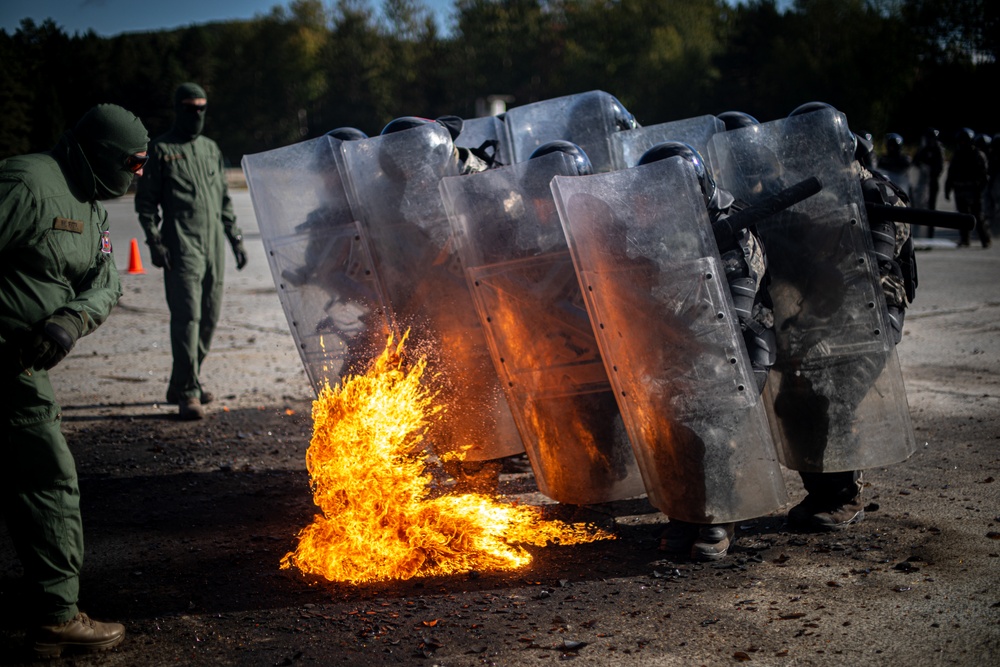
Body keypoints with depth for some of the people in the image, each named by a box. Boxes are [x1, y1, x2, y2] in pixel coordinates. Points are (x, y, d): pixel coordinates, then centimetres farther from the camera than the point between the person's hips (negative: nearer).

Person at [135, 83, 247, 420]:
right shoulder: (161, 150, 2)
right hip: (181, 248, -6)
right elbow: (145, 201, -1)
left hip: (214, 247, 6)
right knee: (187, 318, -13)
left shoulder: (210, 149, 20)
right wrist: (155, 241, -12)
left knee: (209, 318, 7)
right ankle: (187, 394, -13)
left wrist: (236, 238, 19)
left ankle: (181, 385, 20)